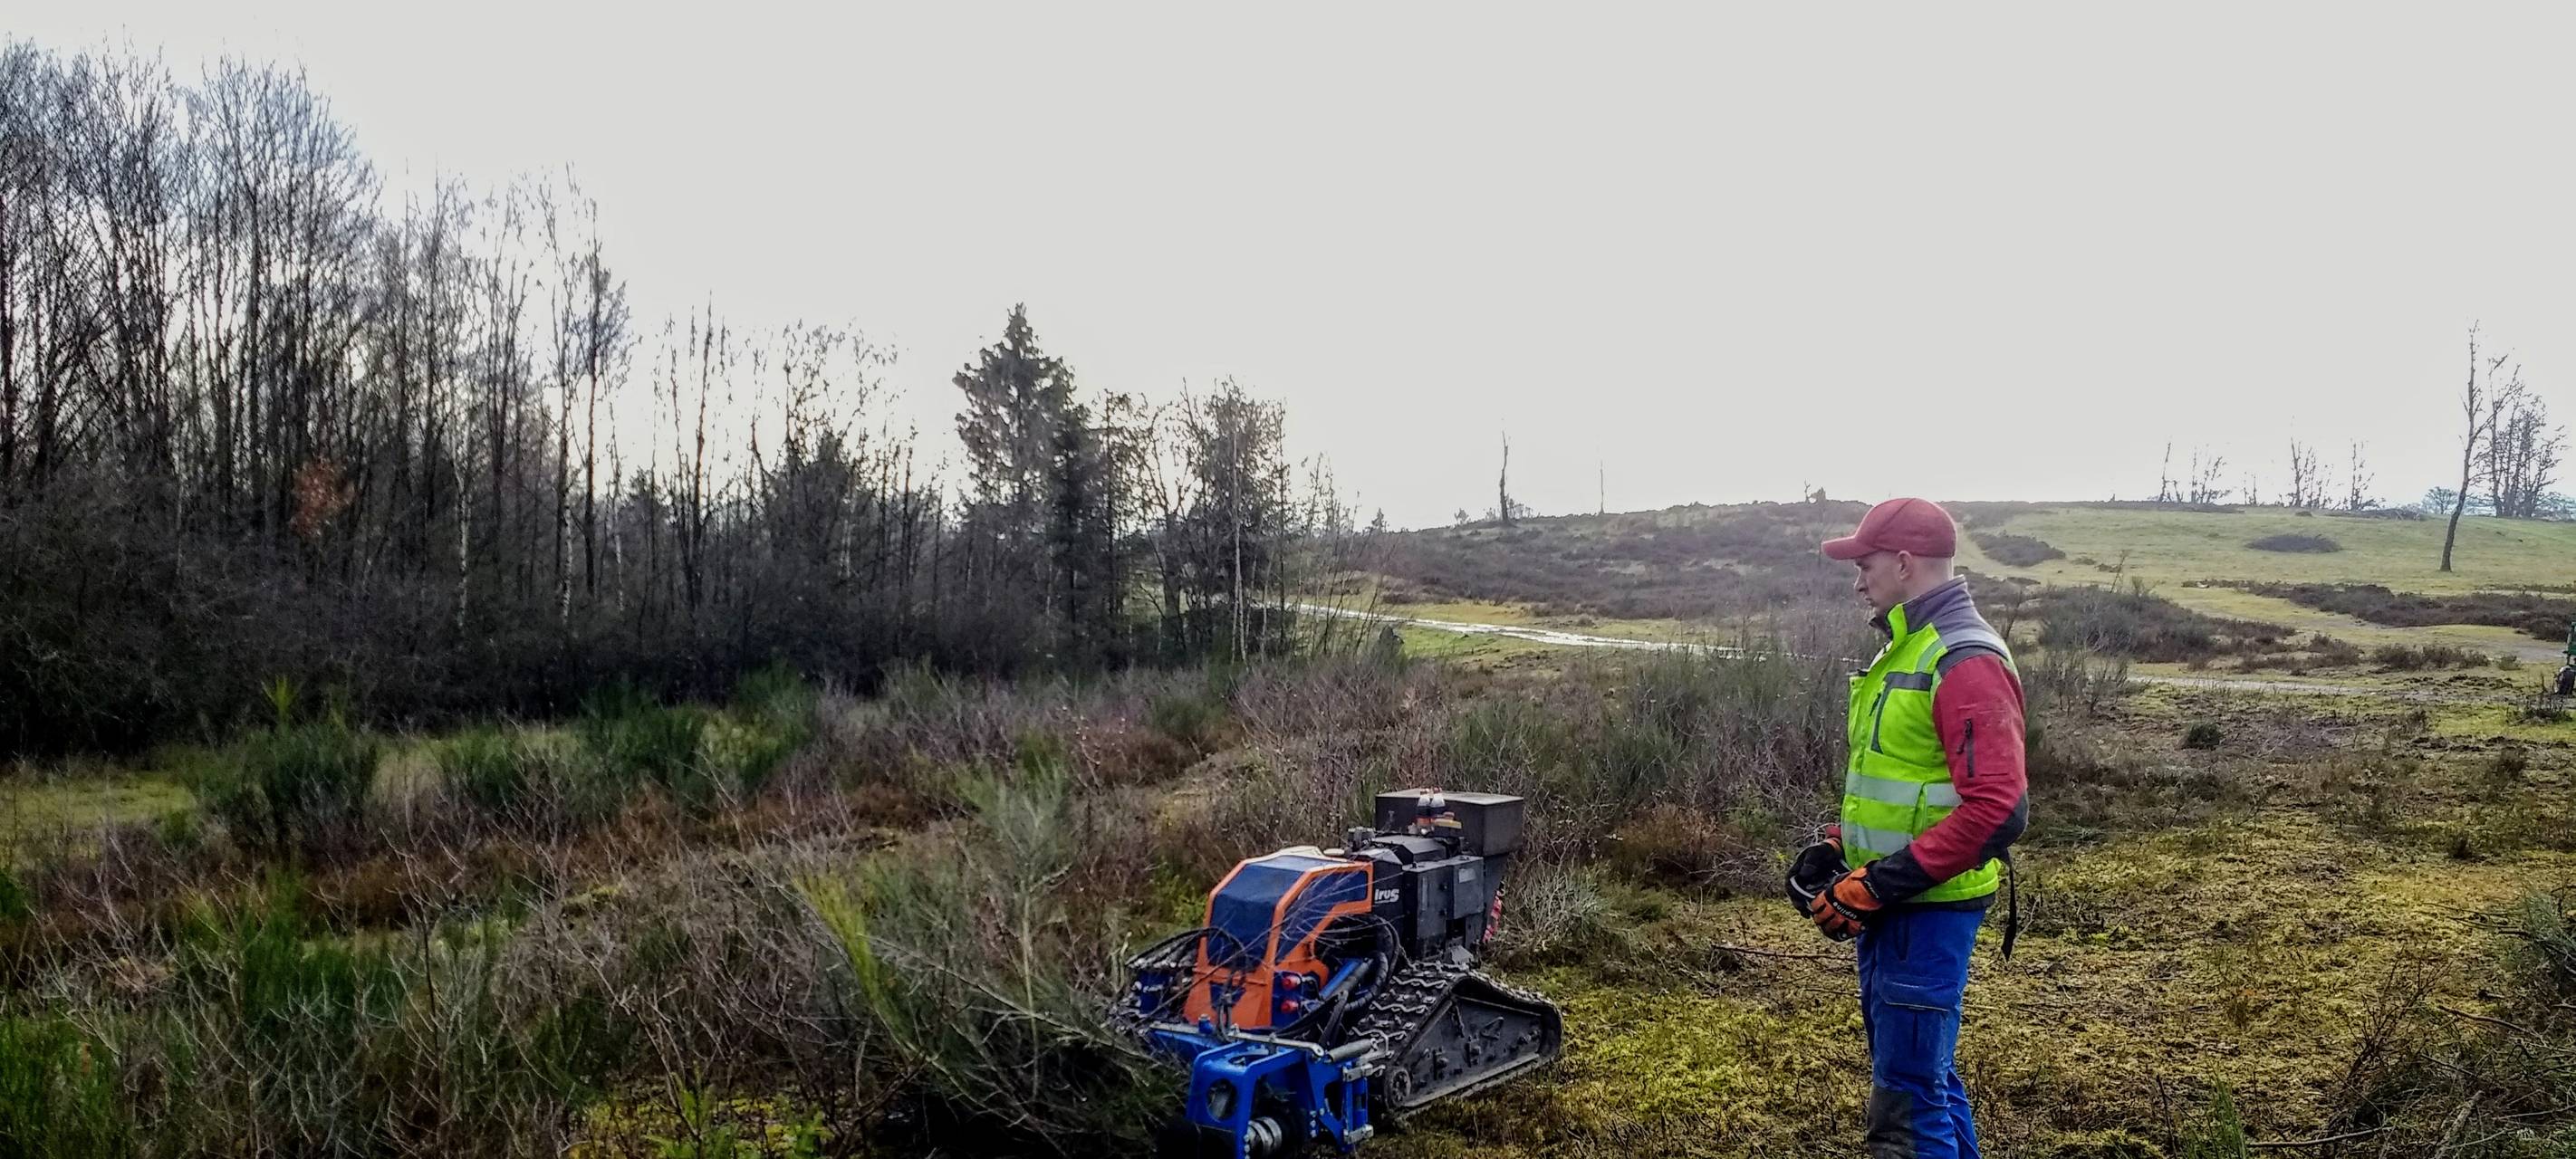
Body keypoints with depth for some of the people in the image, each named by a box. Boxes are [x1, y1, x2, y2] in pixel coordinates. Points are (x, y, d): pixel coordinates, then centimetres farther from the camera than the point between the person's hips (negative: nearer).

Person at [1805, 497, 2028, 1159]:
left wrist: (1878, 884, -24)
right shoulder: (1907, 650, 13)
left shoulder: (1966, 662, -18)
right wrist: (1840, 846, 10)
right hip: (1890, 906, 10)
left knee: (1906, 1098, -5)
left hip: (1928, 912, -10)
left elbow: (1996, 810, -26)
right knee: (1923, 1073, 20)